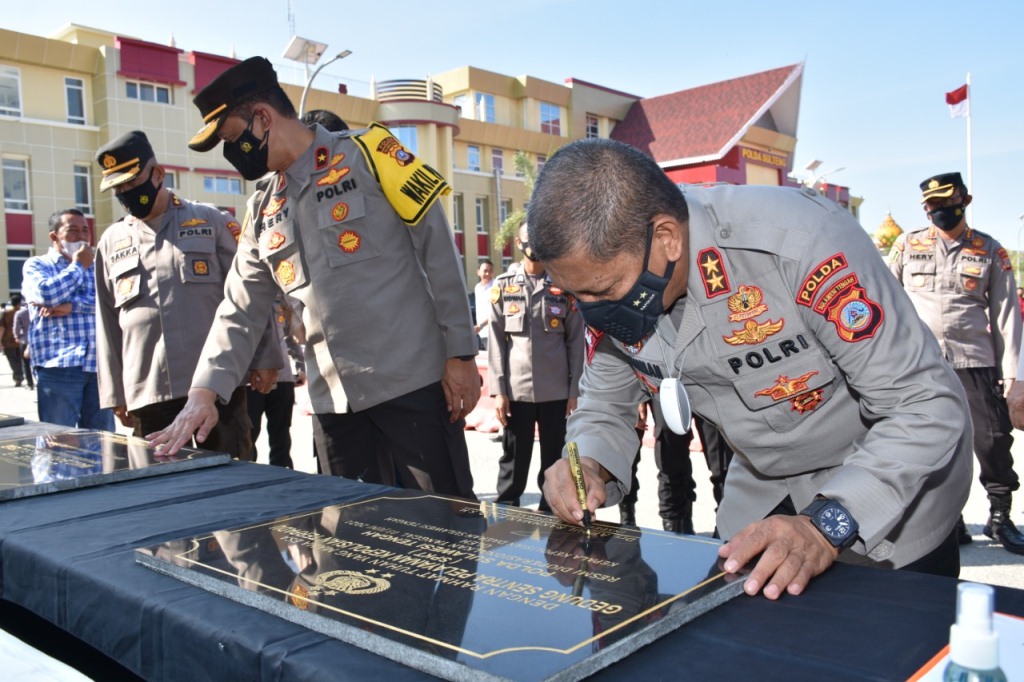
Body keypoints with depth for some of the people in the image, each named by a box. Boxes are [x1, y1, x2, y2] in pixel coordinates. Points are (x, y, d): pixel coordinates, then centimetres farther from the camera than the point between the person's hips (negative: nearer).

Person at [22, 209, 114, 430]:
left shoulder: (97, 269, 20)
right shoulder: (36, 265, 11)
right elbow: (45, 294, -11)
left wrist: (73, 305, -11)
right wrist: (77, 266, 1)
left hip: (98, 365, 3)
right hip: (58, 365, -3)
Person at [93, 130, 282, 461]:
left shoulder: (211, 222, 4)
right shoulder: (111, 243, 13)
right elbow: (108, 323, 14)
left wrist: (265, 357, -3)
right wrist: (115, 393, 11)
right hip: (147, 394, 3)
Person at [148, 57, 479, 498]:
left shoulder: (367, 156, -4)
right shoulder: (264, 213, 13)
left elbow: (438, 253, -6)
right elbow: (238, 312, 14)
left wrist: (460, 353, -9)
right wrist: (204, 392, 1)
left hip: (412, 382, -5)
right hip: (333, 397, 6)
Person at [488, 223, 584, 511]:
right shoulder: (504, 285, 5)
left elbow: (576, 341, 4)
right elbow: (496, 341, 2)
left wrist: (575, 390, -1)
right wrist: (498, 390, -4)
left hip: (556, 390, 0)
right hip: (516, 389, 0)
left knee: (553, 461, 9)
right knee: (513, 461, 6)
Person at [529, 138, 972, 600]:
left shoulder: (800, 241, -36)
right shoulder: (609, 273, -17)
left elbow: (928, 406, -31)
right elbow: (603, 408, -3)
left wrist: (826, 526, -41)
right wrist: (591, 467, -24)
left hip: (897, 485, -4)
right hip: (764, 489, 5)